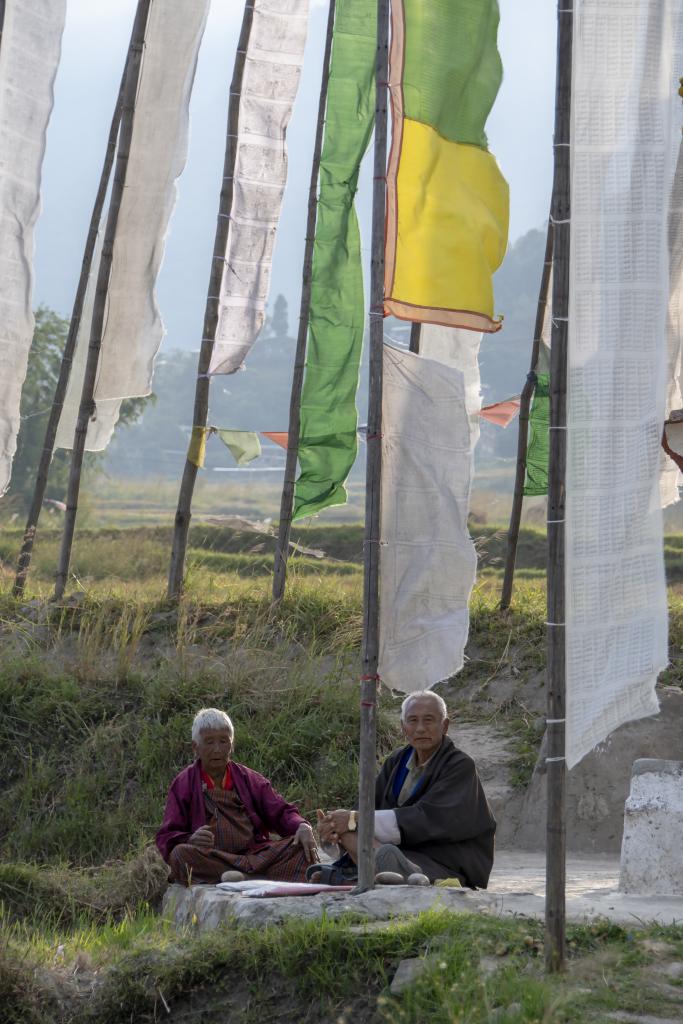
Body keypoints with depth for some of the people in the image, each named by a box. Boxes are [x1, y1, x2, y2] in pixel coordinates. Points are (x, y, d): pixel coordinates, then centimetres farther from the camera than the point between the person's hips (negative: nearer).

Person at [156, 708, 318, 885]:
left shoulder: (249, 779, 21)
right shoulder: (183, 784, 12)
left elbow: (280, 812, 15)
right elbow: (166, 838, 4)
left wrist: (302, 827, -10)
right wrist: (190, 840, -20)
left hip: (256, 855, 3)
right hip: (210, 860, -3)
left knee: (300, 847, -20)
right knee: (181, 853, -34)